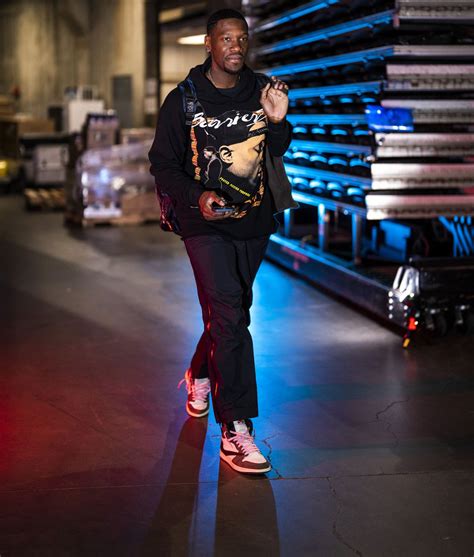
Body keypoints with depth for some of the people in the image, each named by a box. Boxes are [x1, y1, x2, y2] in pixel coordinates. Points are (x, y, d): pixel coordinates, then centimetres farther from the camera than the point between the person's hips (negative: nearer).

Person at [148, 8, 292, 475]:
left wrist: (278, 121, -10)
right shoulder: (183, 100, -7)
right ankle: (236, 432, -12)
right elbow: (162, 165, -3)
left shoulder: (260, 92, 3)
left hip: (253, 222, 5)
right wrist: (197, 196, -20)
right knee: (230, 319, -14)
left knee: (228, 312, 18)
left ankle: (200, 375, 48)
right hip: (205, 223, -4)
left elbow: (279, 152, 11)